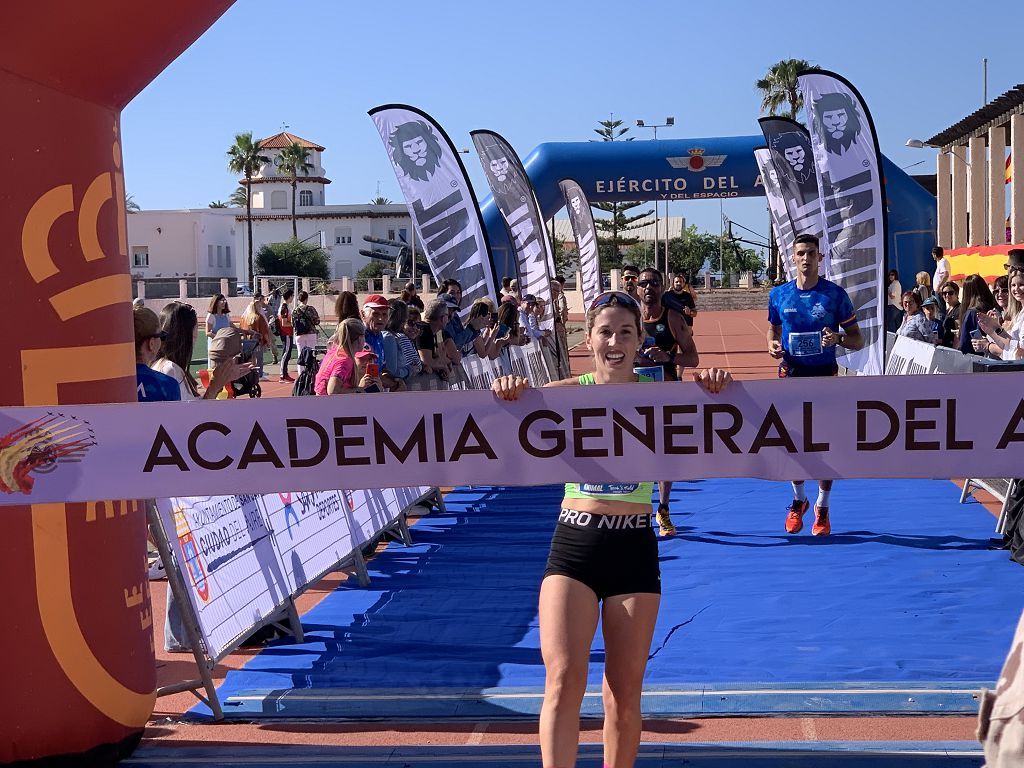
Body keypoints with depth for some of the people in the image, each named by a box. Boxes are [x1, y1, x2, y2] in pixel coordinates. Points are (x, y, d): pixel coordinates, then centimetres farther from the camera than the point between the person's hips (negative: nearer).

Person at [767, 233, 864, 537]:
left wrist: (838, 338, -22)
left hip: (824, 376, -2)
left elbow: (857, 340, 0)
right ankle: (798, 500, 25)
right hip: (791, 375, 2)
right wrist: (772, 344, -4)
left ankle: (822, 509, 17)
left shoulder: (835, 294, -4)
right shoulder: (778, 294, 3)